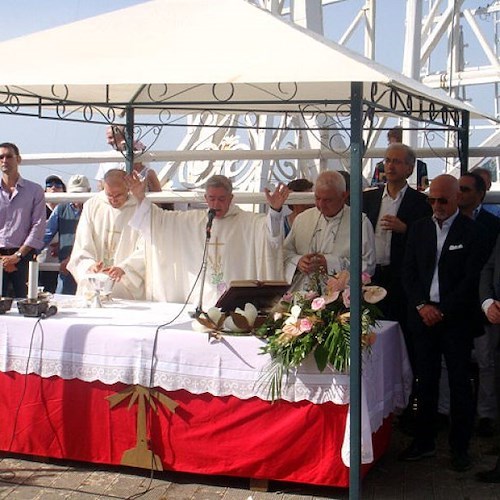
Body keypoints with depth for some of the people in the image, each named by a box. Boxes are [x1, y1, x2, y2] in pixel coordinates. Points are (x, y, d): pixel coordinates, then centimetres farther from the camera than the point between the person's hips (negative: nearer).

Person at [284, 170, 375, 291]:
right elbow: (286, 251, 20)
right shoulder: (302, 219, 17)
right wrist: (298, 262, -2)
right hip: (301, 292, 4)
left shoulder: (361, 222, 3)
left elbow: (368, 266, -3)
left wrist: (329, 264, -11)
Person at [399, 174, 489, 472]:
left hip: (456, 319, -4)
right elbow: (409, 271, 9)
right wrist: (421, 305, -4)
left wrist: (443, 310, -12)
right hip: (423, 315, 4)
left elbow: (472, 279, -8)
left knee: (460, 383, 3)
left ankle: (460, 447, 13)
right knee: (426, 381, 9)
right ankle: (424, 442, 19)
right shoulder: (420, 229, 10)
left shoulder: (472, 231, -4)